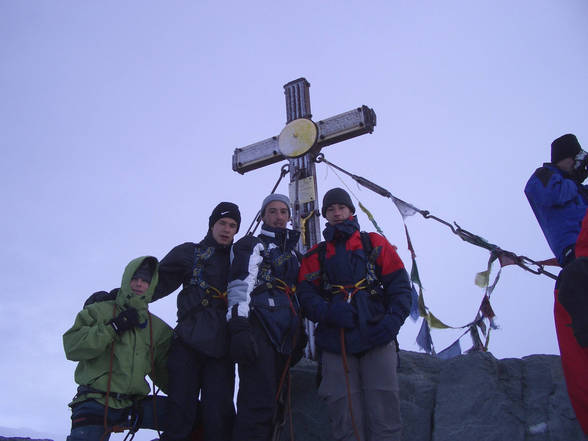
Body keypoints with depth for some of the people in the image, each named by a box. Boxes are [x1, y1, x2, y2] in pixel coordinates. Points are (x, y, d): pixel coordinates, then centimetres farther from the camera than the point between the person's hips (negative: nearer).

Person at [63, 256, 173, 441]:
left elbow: (166, 373, 14)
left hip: (134, 405, 4)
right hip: (95, 404, -3)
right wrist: (113, 327, -15)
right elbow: (72, 346, -9)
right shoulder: (99, 311, 5)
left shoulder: (157, 327, 14)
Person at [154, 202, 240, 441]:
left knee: (218, 416, -3)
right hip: (188, 344, -1)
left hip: (221, 348, 2)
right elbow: (159, 280, 6)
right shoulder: (189, 253, 11)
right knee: (181, 412, -5)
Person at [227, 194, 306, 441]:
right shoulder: (253, 245, 3)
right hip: (260, 331, -8)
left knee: (272, 402, 12)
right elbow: (240, 285, -11)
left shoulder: (292, 252, 25)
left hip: (284, 335, 8)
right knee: (259, 404, -15)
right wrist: (239, 327, -24)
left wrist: (299, 336, 24)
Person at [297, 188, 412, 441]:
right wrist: (327, 311, -14)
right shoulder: (316, 255, 18)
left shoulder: (375, 244, 14)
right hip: (335, 342, 1)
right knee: (344, 416, 0)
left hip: (376, 337, -1)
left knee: (383, 410, -6)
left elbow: (400, 285, 8)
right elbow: (306, 294, 6)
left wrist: (393, 320, -8)